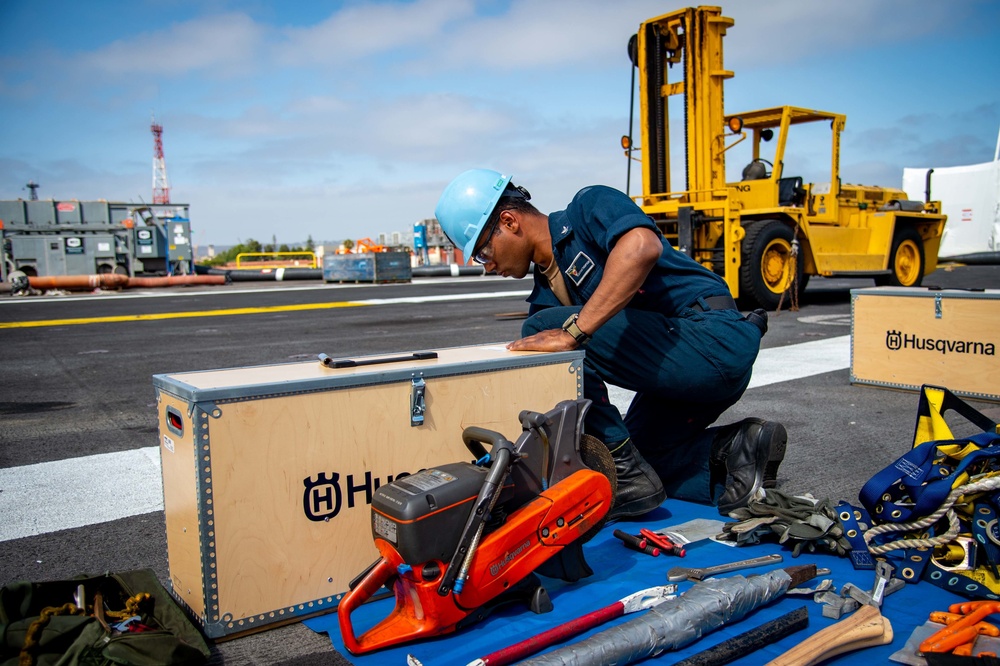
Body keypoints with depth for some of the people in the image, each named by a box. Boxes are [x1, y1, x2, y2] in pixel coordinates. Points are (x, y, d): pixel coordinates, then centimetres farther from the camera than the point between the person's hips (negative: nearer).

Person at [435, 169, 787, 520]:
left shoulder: (590, 206, -7)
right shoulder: (546, 295, 14)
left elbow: (643, 246, -31)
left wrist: (573, 332, -32)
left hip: (713, 337, -10)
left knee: (543, 328, -18)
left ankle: (627, 475, -13)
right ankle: (736, 447, 12)